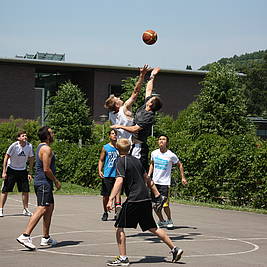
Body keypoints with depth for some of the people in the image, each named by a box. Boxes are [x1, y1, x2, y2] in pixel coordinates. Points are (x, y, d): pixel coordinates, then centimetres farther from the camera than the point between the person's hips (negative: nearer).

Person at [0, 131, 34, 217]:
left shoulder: (29, 146, -7)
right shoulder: (14, 146, -18)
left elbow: (31, 159, 5)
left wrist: (30, 173, 3)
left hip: (22, 170, 3)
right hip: (11, 169, -3)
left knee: (25, 190, 0)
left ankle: (26, 210, 12)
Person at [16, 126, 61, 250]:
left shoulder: (41, 147, 17)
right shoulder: (47, 149, -15)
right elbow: (46, 169, -20)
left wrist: (53, 181, 23)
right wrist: (56, 181, -9)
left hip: (41, 183, 11)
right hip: (44, 183, -11)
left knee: (50, 207, 16)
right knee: (41, 209, -16)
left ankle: (46, 238, 22)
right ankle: (25, 236, -24)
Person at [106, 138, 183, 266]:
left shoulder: (121, 161, -6)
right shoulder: (136, 160, 16)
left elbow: (119, 181, -20)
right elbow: (147, 179, 22)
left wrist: (110, 199, -25)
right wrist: (157, 194, 29)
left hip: (133, 200, -7)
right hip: (146, 200, 7)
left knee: (120, 227, 1)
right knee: (152, 228, 16)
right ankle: (174, 249, 18)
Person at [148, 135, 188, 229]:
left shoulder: (171, 155, -9)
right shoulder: (154, 153, 3)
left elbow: (179, 165, 6)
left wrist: (183, 177, 3)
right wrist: (149, 175, 10)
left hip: (165, 183, -4)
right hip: (155, 182, 4)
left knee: (165, 205, -9)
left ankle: (169, 220, 17)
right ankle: (162, 221, 25)